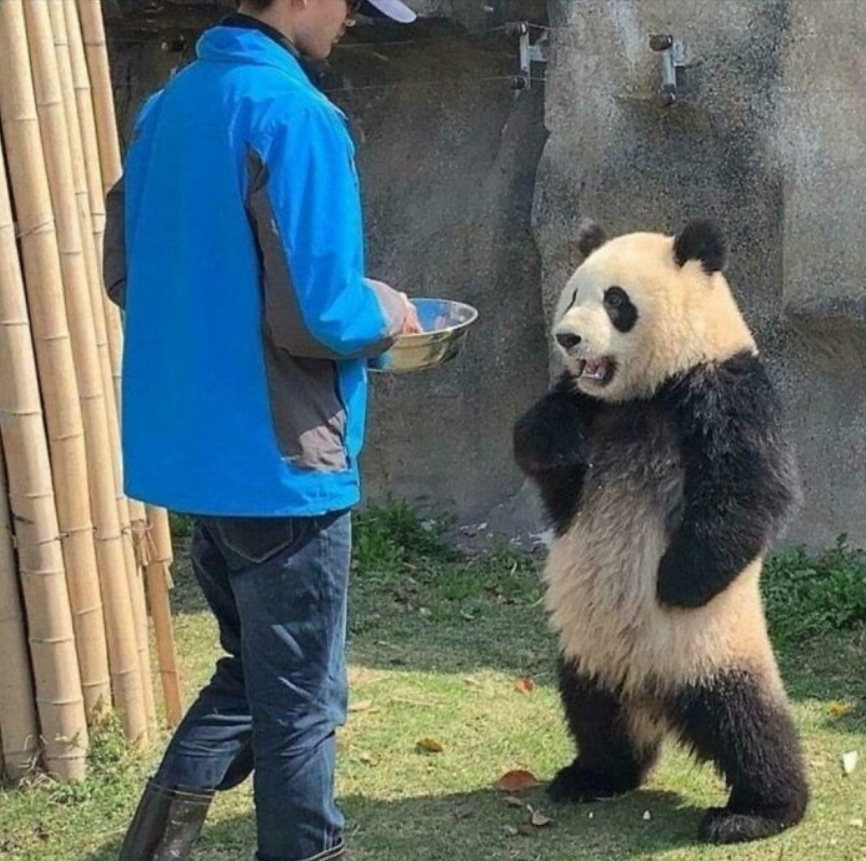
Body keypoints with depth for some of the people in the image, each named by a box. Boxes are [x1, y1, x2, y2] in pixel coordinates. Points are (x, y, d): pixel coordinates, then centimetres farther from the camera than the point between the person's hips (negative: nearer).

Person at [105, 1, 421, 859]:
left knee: (250, 672, 21)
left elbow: (124, 275, 15)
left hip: (192, 450, 8)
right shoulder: (294, 117, -18)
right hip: (277, 460, -8)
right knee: (300, 701, 7)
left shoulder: (168, 107, 9)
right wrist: (382, 311, -3)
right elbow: (314, 316, -22)